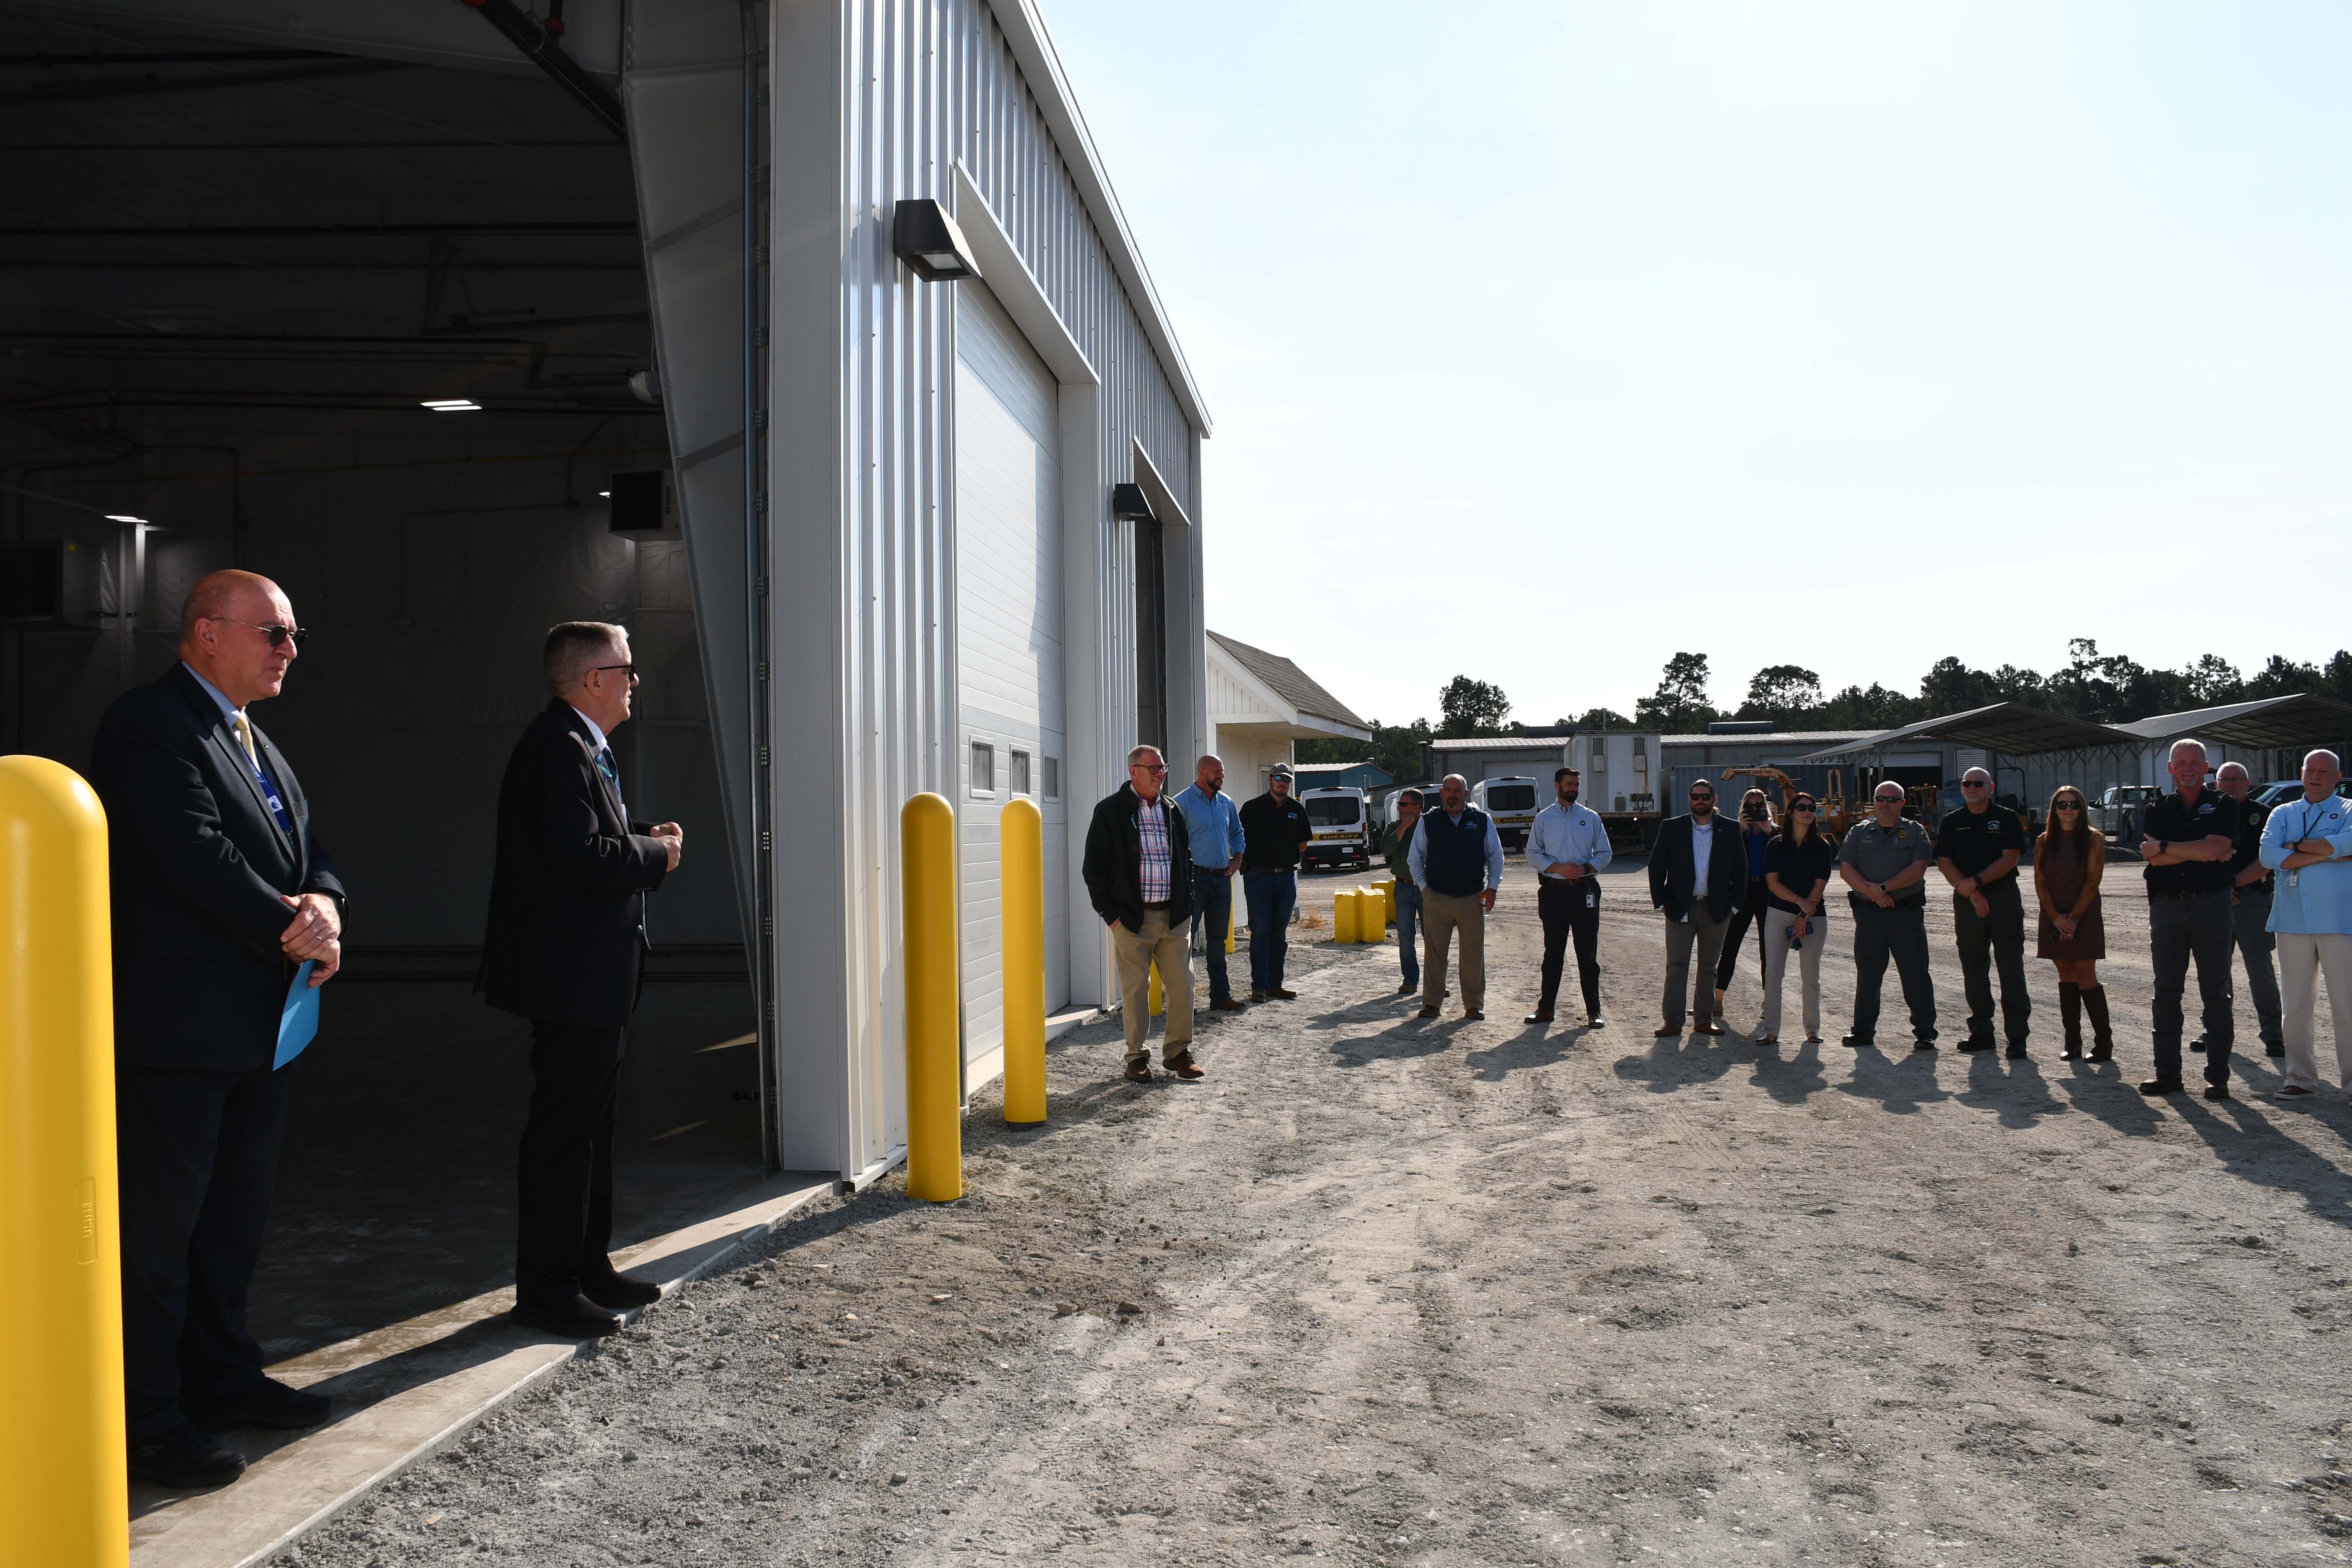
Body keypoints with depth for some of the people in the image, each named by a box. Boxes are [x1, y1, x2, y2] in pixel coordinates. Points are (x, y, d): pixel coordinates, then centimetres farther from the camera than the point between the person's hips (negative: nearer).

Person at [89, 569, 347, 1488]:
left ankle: (221, 1376, 31)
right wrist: (293, 930, -14)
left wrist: (326, 906, -8)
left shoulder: (255, 740, 17)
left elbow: (307, 850, 13)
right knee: (158, 1222, 0)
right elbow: (197, 858, -22)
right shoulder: (147, 725, -12)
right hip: (178, 1025, -9)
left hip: (258, 1024, 10)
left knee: (236, 1214, 18)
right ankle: (146, 1421, 9)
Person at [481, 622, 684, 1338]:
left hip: (592, 976, 11)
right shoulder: (559, 748, -19)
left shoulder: (583, 746, 16)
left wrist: (644, 835, 4)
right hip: (572, 976, -11)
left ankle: (587, 1266, 29)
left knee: (591, 1123, 18)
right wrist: (657, 854, -14)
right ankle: (546, 1291, 6)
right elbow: (577, 855, -28)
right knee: (564, 1130, -4)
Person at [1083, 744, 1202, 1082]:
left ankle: (1178, 1052, 15)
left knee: (1182, 985, 3)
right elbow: (1094, 867, -3)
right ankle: (1137, 1057, 12)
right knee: (1135, 988, 1)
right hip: (1131, 918, -4)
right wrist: (1110, 912, -7)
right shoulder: (1110, 810, -1)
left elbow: (1187, 860, 22)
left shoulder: (1172, 812, 14)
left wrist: (1186, 905, 11)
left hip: (1172, 916, 4)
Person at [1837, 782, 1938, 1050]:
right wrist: (1870, 891, -12)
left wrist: (1883, 888, -15)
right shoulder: (1860, 832, 11)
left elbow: (1918, 869, -7)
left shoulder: (1915, 832, 5)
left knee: (1915, 972, -2)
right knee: (1867, 973, 7)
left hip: (1907, 911, -2)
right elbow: (1845, 868, 3)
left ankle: (1924, 1033, 4)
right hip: (1869, 912, 2)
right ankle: (1863, 1032, 16)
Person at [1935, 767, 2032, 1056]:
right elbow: (1944, 863, 2)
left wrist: (1976, 881, -13)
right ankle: (1981, 1032, 14)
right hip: (1966, 901, 3)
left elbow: (2010, 859, -6)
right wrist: (1971, 892, -10)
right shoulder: (1951, 822, 10)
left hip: (2004, 897, -3)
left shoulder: (2007, 819, 3)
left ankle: (2017, 1036, -3)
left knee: (2011, 968, -5)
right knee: (1974, 970, 6)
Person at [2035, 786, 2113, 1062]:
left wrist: (2073, 918, -13)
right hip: (2054, 918, 4)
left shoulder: (2093, 839, -2)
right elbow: (2040, 883, 3)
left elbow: (2092, 882, -8)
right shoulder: (2044, 842, 8)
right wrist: (2057, 918, -9)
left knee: (2086, 978, -8)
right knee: (2066, 977, 6)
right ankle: (2072, 1042, 9)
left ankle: (2104, 1043, -2)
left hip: (2084, 918, -4)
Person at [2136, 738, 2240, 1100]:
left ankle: (2218, 1077, 5)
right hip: (2166, 907, 3)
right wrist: (2203, 853, -11)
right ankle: (2167, 1073, 12)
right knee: (2166, 992, 6)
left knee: (2215, 994, 0)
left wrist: (2165, 847, -8)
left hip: (2211, 904, -3)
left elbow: (2217, 848, -15)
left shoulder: (2223, 806, 3)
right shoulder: (2158, 809, 11)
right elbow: (2150, 856, -5)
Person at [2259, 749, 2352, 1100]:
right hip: (2293, 921, 3)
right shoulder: (2283, 814, 15)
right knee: (2297, 1005, 7)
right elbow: (2269, 855, -3)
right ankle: (2301, 1077, 15)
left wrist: (2298, 847, -6)